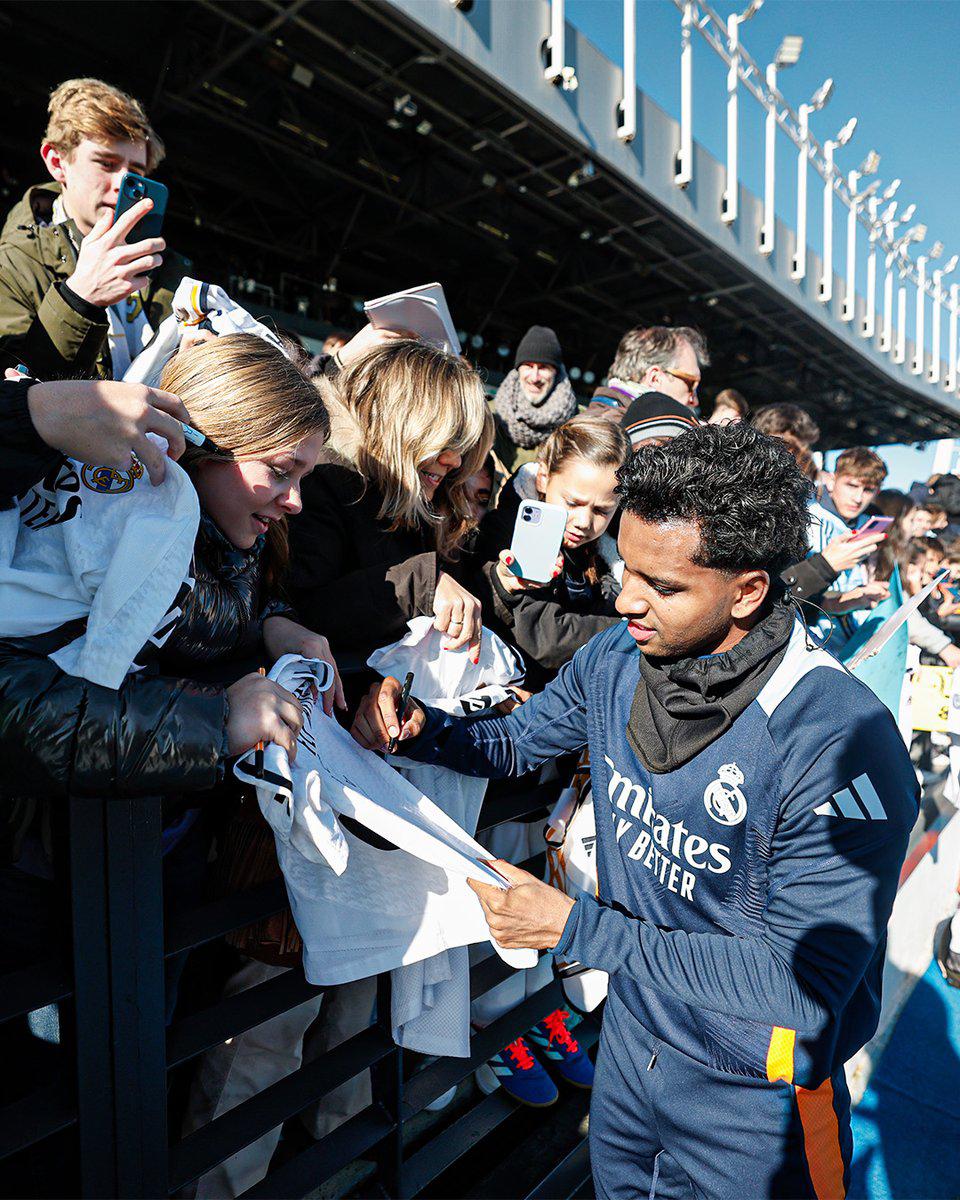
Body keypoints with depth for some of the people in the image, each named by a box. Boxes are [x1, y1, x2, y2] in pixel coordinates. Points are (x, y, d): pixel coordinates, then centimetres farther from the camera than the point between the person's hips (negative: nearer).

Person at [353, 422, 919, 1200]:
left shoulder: (841, 743, -31)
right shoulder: (616, 659, -13)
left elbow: (801, 982, -28)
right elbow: (514, 742, 3)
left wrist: (576, 928, -29)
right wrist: (416, 728, -17)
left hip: (752, 1096, -5)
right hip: (629, 1038, 5)